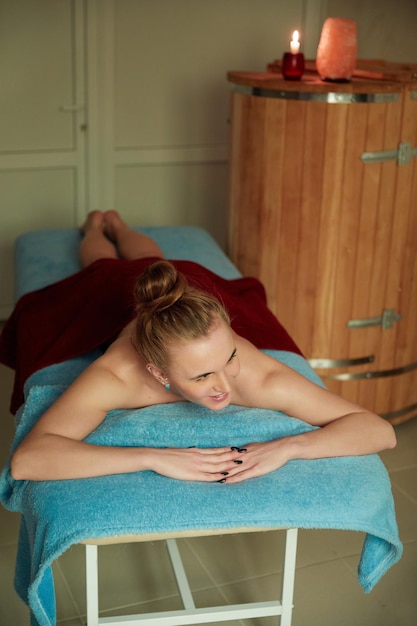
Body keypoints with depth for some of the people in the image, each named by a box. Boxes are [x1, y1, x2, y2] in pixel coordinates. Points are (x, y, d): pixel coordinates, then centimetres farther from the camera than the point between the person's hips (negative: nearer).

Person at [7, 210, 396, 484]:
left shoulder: (257, 375, -50)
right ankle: (95, 225, 69)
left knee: (150, 262, 41)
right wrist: (154, 457, -67)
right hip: (115, 303, -2)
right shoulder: (118, 375, -53)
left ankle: (116, 223, 70)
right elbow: (25, 460, -62)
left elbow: (381, 431, -46)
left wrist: (288, 446, -63)